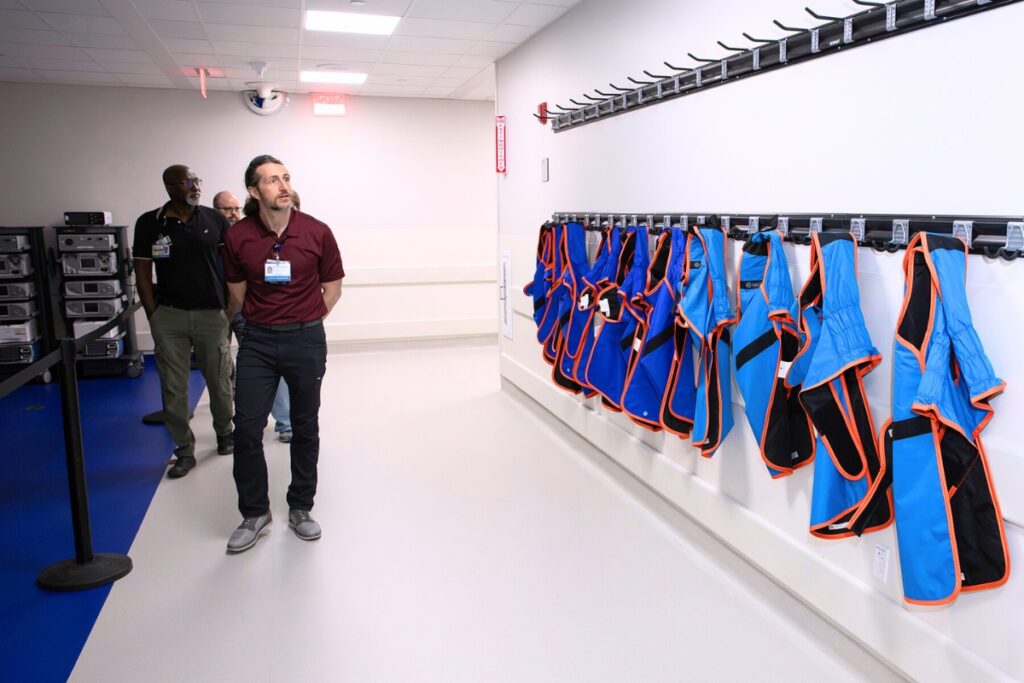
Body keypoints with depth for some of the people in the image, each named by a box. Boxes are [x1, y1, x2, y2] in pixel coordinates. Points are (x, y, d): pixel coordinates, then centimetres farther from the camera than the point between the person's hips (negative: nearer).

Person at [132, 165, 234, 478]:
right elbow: (143, 272, 3)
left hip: (212, 313, 0)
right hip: (169, 316, 0)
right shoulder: (149, 223, 1)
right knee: (173, 387, 4)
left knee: (220, 380, 9)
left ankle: (225, 432, 32)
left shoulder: (214, 219, 3)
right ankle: (184, 450, 16)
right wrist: (154, 315, -2)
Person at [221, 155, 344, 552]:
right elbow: (237, 292, 10)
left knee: (305, 428, 10)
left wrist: (304, 322, 6)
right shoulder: (238, 236, -5)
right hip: (257, 341, 1)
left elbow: (332, 286, 4)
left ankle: (300, 508, 26)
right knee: (246, 427, -2)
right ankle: (254, 513, 17)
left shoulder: (316, 232, -8)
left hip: (306, 340, 0)